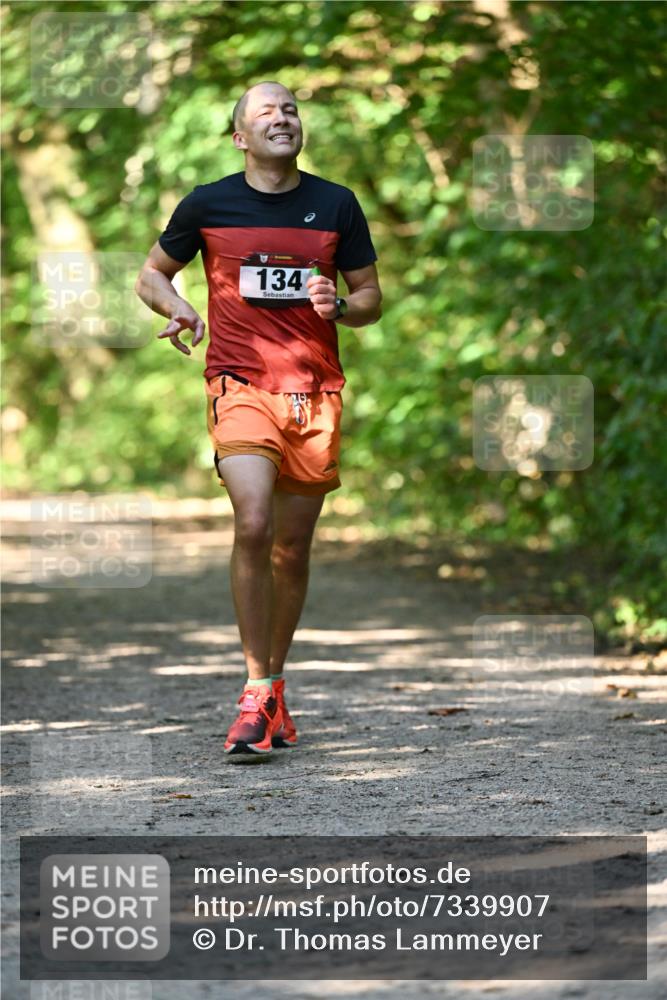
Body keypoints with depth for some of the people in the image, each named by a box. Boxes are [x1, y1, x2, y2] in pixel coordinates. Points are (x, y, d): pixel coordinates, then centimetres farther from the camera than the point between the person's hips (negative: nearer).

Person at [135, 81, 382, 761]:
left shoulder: (336, 205, 8)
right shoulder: (208, 205, 3)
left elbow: (371, 297, 15)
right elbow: (151, 275, 15)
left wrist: (338, 306, -8)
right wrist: (177, 308, -6)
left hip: (315, 391, 3)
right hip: (240, 384, -3)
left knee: (293, 545, 7)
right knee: (253, 524, -21)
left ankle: (274, 687, 24)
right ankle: (256, 691, -15)